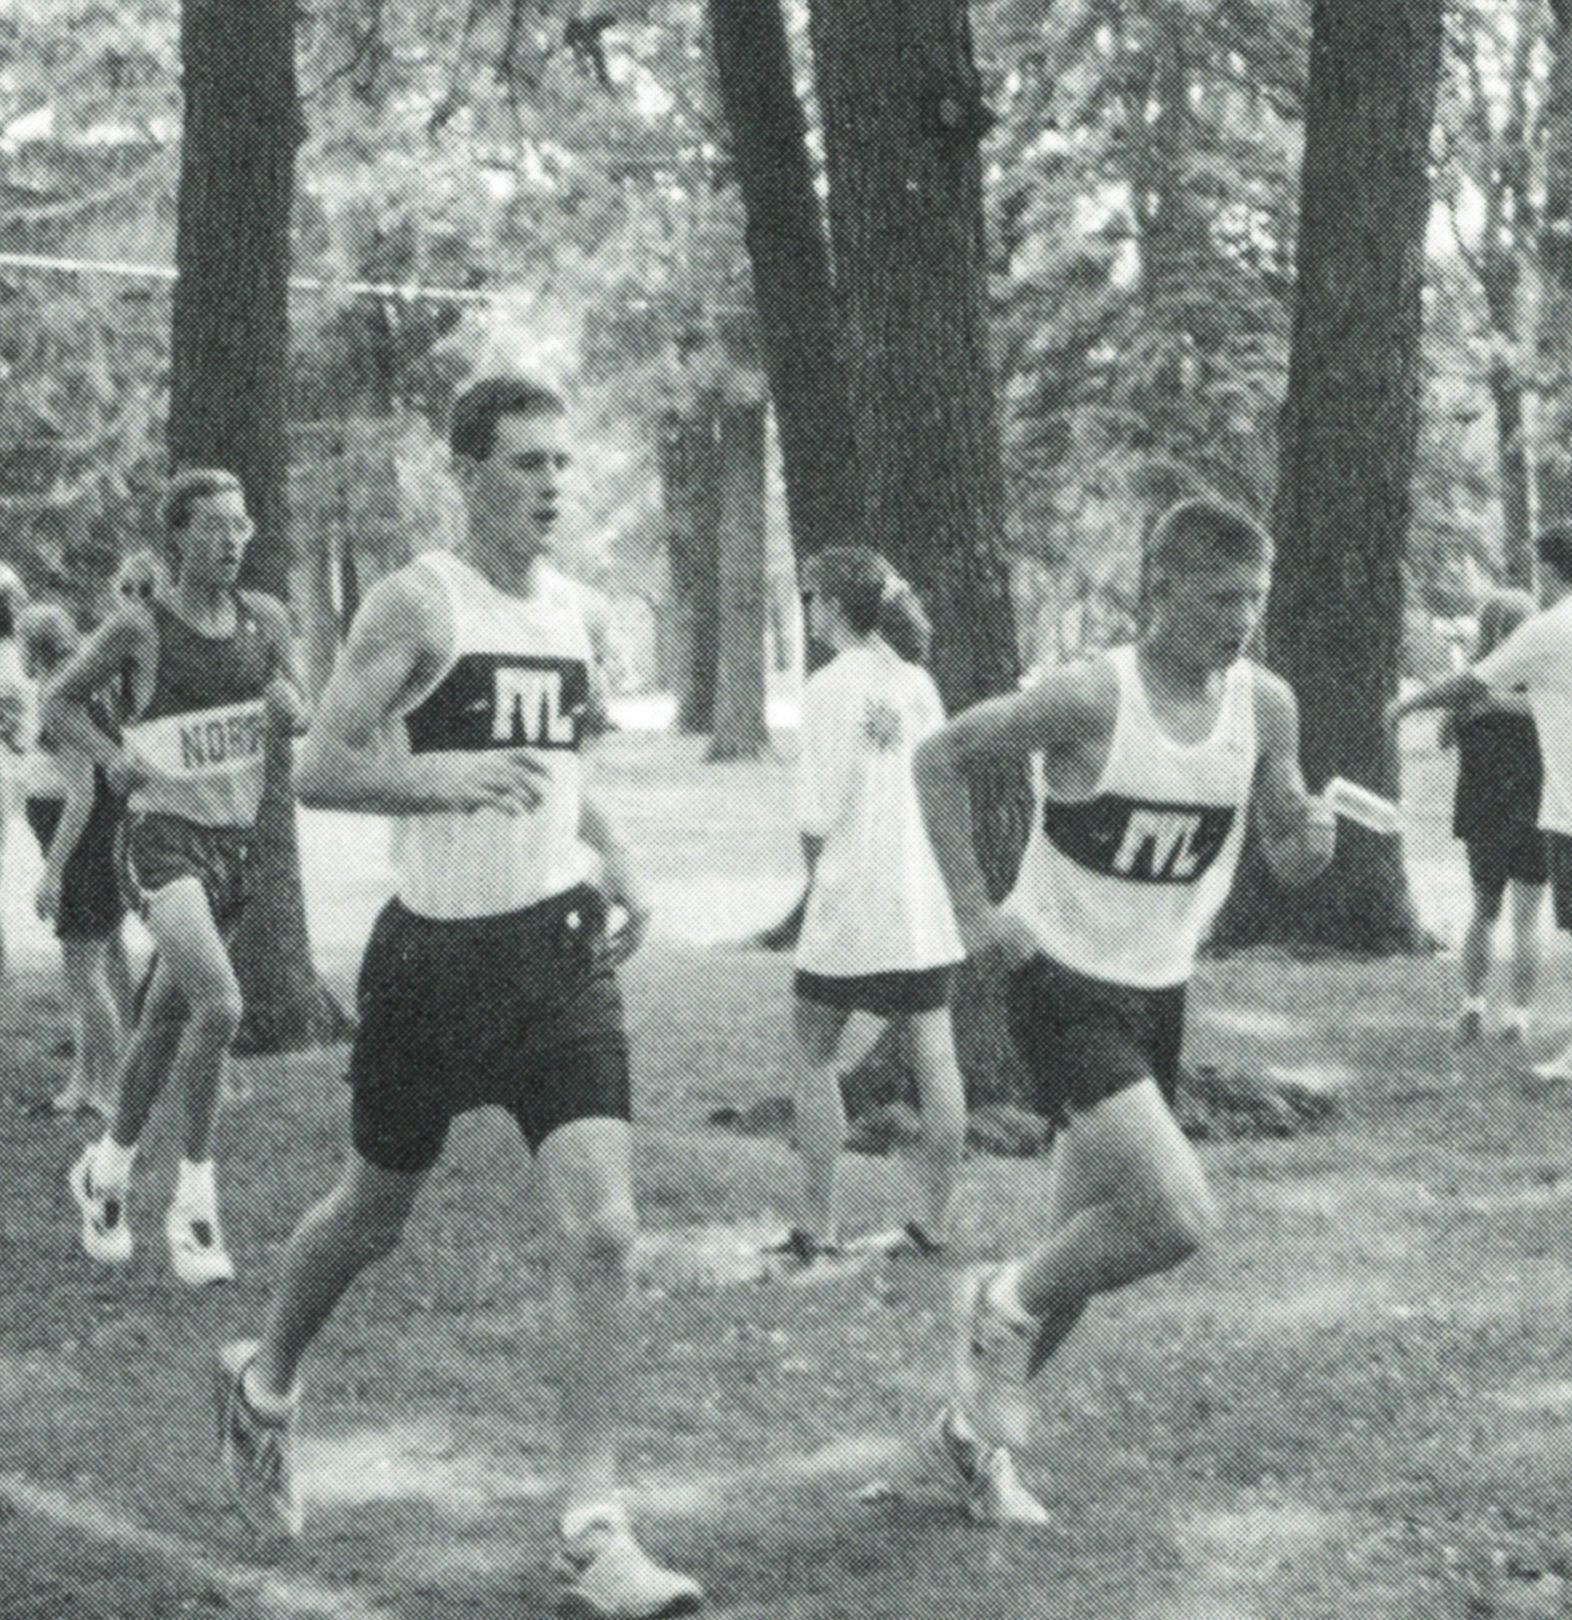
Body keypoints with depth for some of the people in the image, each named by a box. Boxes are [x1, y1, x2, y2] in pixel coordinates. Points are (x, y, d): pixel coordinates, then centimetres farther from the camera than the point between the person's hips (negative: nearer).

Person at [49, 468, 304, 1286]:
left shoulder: (265, 618, 5)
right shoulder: (141, 627, -8)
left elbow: (297, 719, 17)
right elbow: (59, 701, 3)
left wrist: (290, 707, -6)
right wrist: (111, 756, -13)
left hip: (234, 840, 6)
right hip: (162, 833, -6)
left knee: (166, 1019, 15)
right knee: (218, 1004, -23)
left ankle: (108, 1167, 35)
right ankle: (194, 1201, -12)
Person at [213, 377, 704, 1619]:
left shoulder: (568, 616, 10)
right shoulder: (419, 606, -10)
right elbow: (318, 769, -14)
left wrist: (615, 862, 9)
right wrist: (443, 779, -30)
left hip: (559, 951, 4)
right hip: (438, 953, -4)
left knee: (602, 1232, -10)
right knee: (375, 1213, 14)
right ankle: (265, 1384, 44)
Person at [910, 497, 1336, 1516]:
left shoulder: (1265, 706, -4)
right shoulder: (1090, 700, -20)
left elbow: (1286, 857, 7)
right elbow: (941, 758, -9)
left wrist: (1312, 841, -17)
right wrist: (975, 909, -13)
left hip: (1160, 994, 6)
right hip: (1066, 986, -6)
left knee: (1091, 1241, 14)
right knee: (1180, 1219, -21)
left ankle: (983, 1419, 34)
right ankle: (1009, 1306, 5)